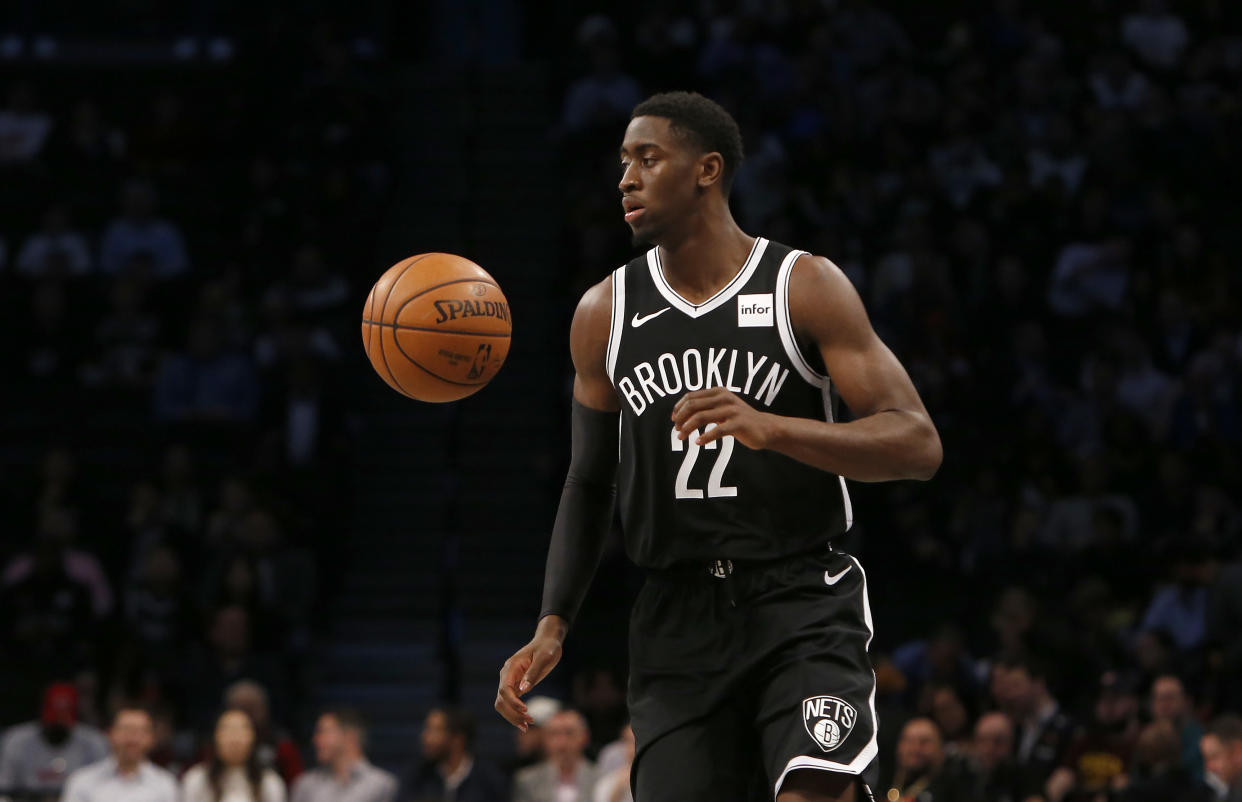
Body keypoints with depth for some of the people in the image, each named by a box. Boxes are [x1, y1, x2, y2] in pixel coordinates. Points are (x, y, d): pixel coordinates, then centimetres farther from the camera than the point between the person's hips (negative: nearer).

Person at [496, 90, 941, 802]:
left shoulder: (807, 287, -4)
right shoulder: (605, 314, 8)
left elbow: (919, 445, -12)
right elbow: (590, 483, 18)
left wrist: (770, 428, -27)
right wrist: (554, 625, 5)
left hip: (803, 602, -4)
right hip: (678, 617, 4)